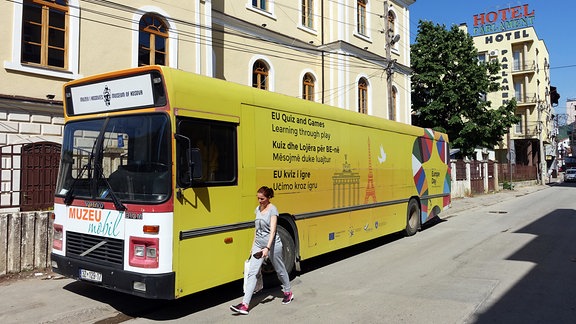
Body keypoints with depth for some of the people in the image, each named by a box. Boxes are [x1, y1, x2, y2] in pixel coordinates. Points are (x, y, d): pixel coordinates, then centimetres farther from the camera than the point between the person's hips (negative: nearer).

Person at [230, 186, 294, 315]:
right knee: (252, 273, -4)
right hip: (259, 245, 6)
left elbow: (272, 230, -21)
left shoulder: (272, 209, -12)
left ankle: (288, 293, 38)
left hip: (273, 245, -6)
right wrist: (253, 246, 17)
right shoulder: (258, 209, 8)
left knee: (280, 270, 13)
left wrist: (267, 248, -30)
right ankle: (245, 305, -8)